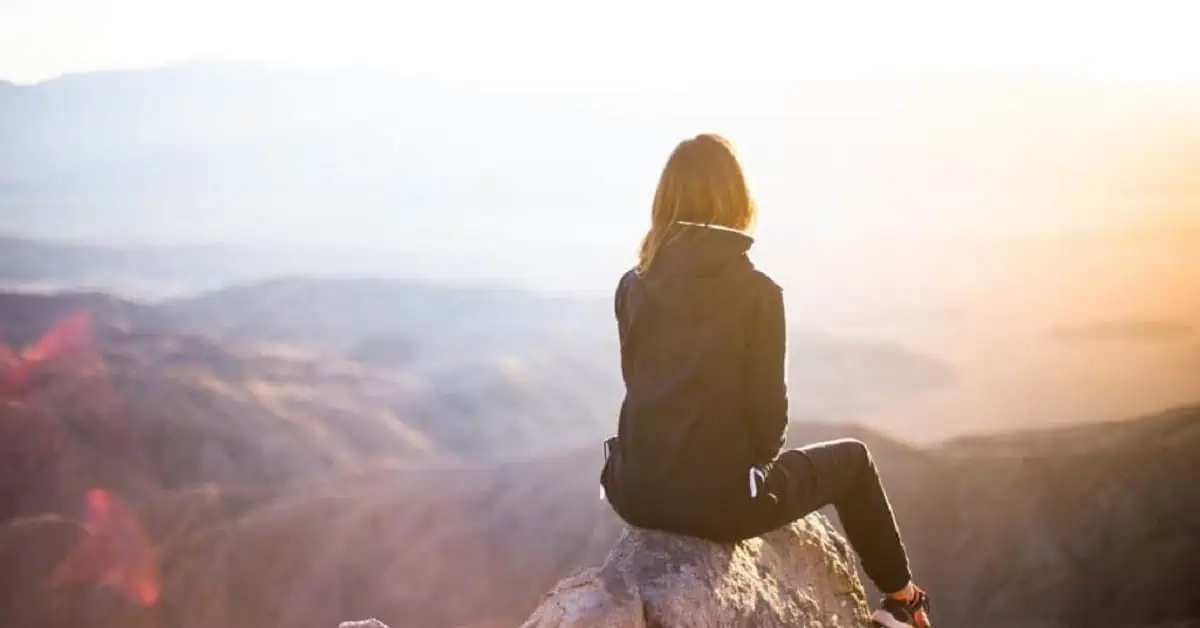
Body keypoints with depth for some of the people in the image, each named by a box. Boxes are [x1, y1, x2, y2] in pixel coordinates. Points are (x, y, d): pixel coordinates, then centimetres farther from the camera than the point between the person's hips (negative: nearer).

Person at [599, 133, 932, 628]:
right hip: (719, 500, -4)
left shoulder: (633, 286, 1)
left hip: (637, 492, 4)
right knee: (852, 460, 22)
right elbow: (767, 406, -8)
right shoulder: (756, 291, -12)